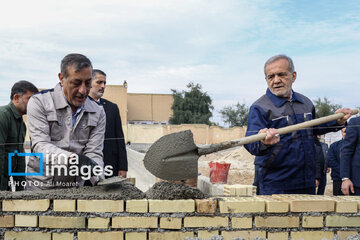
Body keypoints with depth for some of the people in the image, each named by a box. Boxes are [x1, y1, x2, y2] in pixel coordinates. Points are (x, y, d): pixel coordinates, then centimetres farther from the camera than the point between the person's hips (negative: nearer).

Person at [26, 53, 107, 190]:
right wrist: (73, 159, -28)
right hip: (42, 187, -3)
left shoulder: (97, 113, 8)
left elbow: (94, 153, 1)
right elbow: (40, 146, -12)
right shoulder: (39, 102, -1)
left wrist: (98, 180, -19)